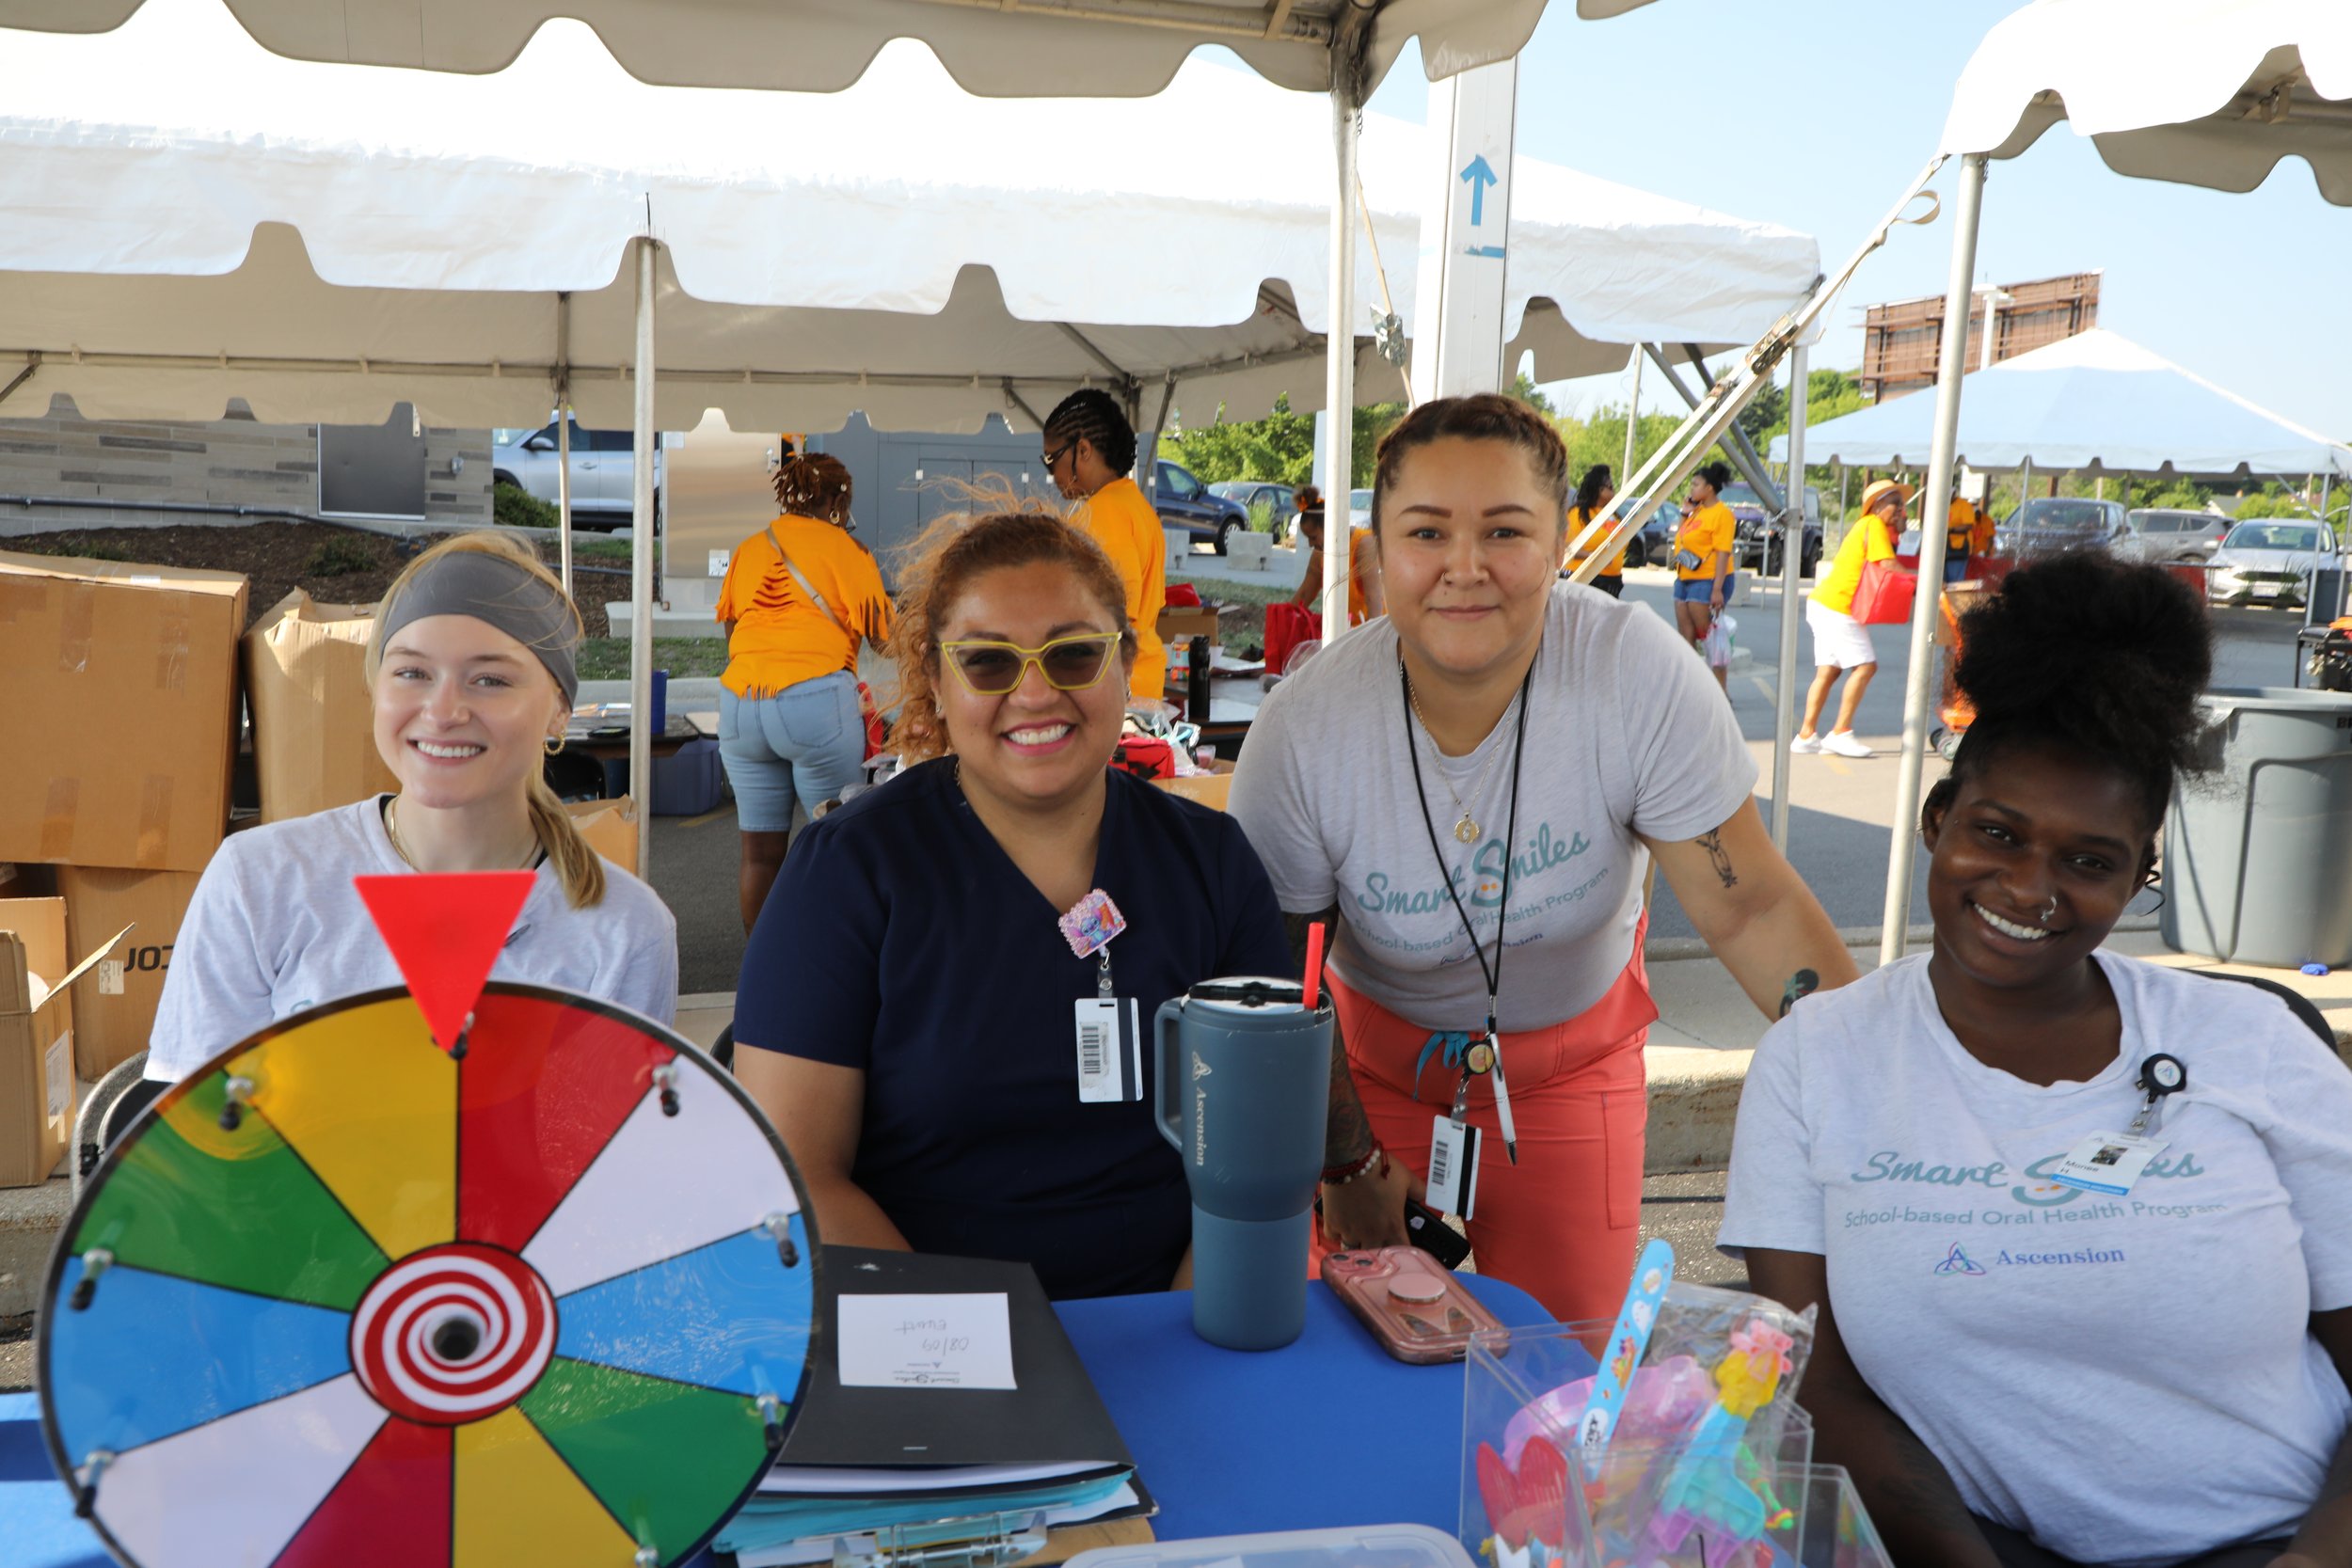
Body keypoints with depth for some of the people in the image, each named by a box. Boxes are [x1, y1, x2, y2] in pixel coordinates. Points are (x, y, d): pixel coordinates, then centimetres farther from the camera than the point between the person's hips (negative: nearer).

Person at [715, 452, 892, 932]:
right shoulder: (842, 547, 3)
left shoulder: (747, 549, 16)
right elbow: (883, 636, 0)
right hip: (815, 699, -5)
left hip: (739, 704, 5)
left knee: (760, 850, 8)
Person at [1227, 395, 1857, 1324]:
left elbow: (1751, 909, -21)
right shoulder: (1303, 734, -26)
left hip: (1574, 1060, 1)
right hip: (1381, 1052, 0)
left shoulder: (1635, 672, -27)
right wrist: (1347, 1161, -6)